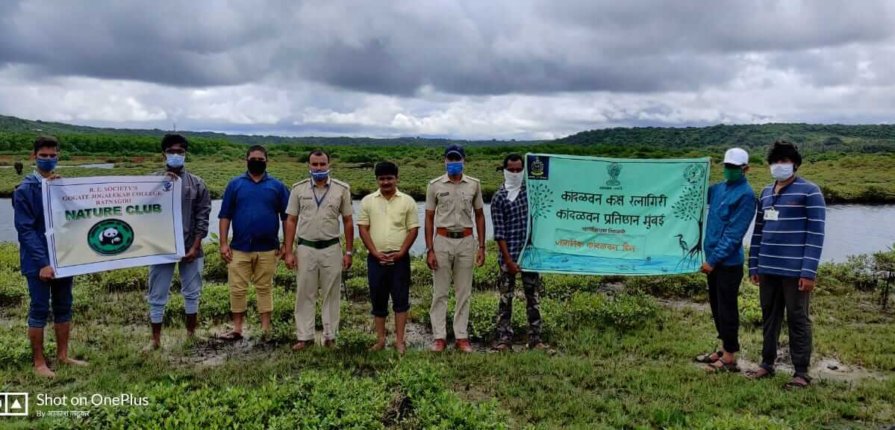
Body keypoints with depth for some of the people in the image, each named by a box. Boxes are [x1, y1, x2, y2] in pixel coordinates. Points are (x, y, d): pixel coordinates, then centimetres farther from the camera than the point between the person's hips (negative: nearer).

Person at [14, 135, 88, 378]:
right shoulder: (25, 190, -8)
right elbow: (25, 230, -13)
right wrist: (42, 262, -20)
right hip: (38, 262, -5)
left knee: (63, 307, 11)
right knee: (40, 310, 2)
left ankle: (63, 355, 23)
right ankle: (39, 362, 13)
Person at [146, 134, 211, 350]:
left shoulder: (196, 183, 4)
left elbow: (202, 217, 0)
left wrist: (195, 246, -7)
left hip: (190, 247, 1)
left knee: (192, 293, 10)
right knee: (157, 296, 6)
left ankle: (191, 334, 25)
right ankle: (155, 339, 18)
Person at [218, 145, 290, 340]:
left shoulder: (277, 186, 5)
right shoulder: (235, 184, 5)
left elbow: (287, 217, 5)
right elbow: (225, 215, 4)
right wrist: (223, 243, -4)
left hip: (268, 248, 0)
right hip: (239, 247, 1)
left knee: (265, 288, 8)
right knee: (237, 289, 3)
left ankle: (266, 329, 16)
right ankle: (237, 329, 14)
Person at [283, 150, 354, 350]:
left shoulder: (341, 189, 1)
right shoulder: (298, 189, 2)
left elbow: (348, 222, 4)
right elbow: (291, 221, 4)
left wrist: (348, 252, 1)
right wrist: (289, 252, -1)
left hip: (331, 249, 0)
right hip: (305, 248, 1)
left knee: (331, 294, 7)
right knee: (305, 294, 6)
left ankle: (330, 336, 18)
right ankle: (305, 336, 15)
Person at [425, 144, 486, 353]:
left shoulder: (474, 184, 4)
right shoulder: (435, 185, 0)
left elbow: (479, 216, 10)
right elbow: (429, 218, 1)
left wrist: (481, 247, 4)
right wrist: (429, 250, -5)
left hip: (466, 241, 2)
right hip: (442, 241, -1)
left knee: (464, 292, 7)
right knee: (440, 292, 3)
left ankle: (461, 336, 15)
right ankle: (439, 337, 11)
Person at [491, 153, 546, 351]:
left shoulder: (531, 188, 7)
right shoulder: (499, 198, -3)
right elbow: (499, 233, -7)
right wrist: (508, 260, -13)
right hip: (508, 255, -3)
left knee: (533, 296, 7)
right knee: (505, 297, 3)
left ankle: (535, 339, 15)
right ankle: (504, 339, 10)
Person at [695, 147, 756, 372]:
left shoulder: (745, 195, -14)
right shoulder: (719, 188, 10)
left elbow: (733, 234, -18)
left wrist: (713, 260, -18)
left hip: (729, 263, -8)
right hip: (714, 260, 8)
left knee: (726, 309, -1)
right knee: (717, 307, 15)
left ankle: (730, 358, 9)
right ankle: (724, 350, 28)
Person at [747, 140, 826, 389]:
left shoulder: (809, 192, -5)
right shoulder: (766, 193, 15)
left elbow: (815, 234, -10)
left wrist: (809, 271, -16)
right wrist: (754, 266, 12)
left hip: (795, 270, -6)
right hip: (768, 269, 6)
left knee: (797, 320, 2)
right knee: (769, 317, 13)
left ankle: (801, 373, 11)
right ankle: (767, 364, 25)